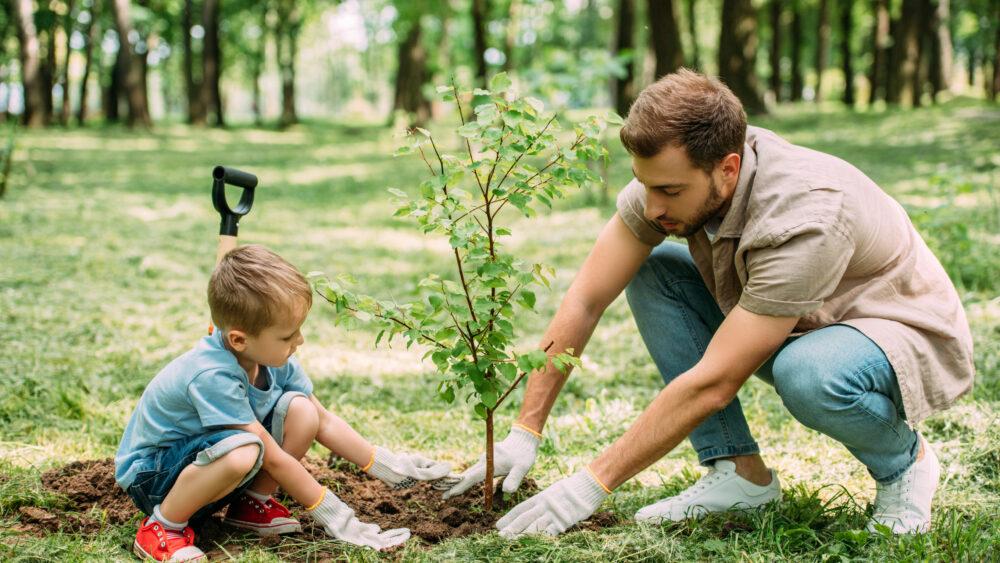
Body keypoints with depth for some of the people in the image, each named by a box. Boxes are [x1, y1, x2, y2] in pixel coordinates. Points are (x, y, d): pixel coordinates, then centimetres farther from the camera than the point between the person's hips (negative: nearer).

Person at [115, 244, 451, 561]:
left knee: (300, 410, -13)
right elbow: (274, 458, -28)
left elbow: (324, 422, 4)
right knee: (243, 451, -39)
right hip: (150, 473, -7)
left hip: (209, 458, 7)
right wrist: (334, 517, -23)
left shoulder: (274, 360, -9)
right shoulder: (212, 376, -34)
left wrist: (387, 466, 1)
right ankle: (162, 527, -16)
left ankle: (251, 504, 4)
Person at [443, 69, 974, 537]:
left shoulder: (805, 218, -37)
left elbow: (712, 384, -35)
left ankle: (903, 460, -5)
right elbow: (585, 301, -11)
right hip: (799, 326, 7)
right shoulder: (671, 175, -17)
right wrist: (525, 432, -14)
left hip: (912, 337, -7)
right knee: (651, 272, -10)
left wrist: (592, 484, -30)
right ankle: (740, 470, -4)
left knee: (808, 374, -40)